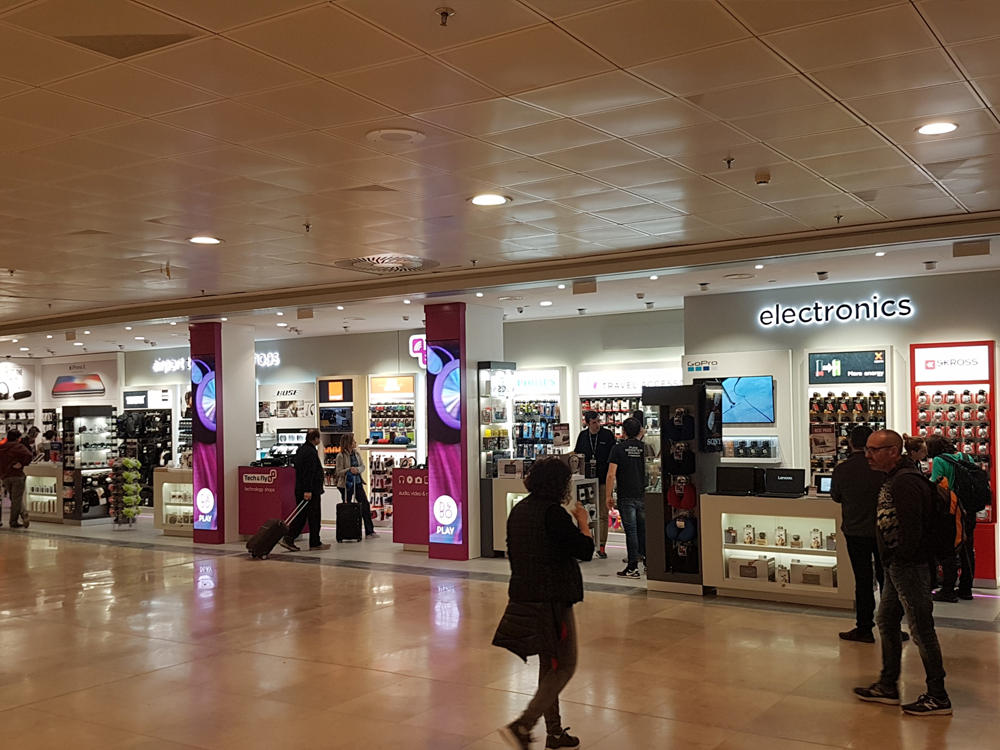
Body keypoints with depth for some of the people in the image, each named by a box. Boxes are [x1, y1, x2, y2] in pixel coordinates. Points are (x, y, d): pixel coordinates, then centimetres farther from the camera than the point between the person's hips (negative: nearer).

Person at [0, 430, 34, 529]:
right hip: (17, 476, -5)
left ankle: (24, 515, 4)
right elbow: (29, 456, -20)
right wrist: (22, 464, -6)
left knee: (15, 499, 15)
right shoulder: (19, 446, -4)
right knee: (17, 499, 0)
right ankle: (14, 522, 1)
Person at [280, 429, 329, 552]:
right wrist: (308, 490, -25)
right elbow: (309, 473, -23)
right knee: (314, 518, -1)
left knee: (300, 516, 11)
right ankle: (315, 544, 5)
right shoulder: (311, 452, -16)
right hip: (311, 491, -10)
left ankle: (289, 539, 4)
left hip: (300, 490, 10)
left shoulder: (300, 450, 16)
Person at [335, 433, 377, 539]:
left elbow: (362, 466, 5)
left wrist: (357, 469, -16)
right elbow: (339, 472, -12)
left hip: (358, 482, 5)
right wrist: (349, 470, -27)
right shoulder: (341, 456, -10)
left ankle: (369, 531, 7)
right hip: (346, 484, -5)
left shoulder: (356, 453, 6)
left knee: (365, 505, 2)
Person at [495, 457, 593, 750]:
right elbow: (585, 550, -16)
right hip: (552, 600, -9)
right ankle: (522, 726, -6)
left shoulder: (518, 511, 7)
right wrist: (583, 523, 1)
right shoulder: (553, 513, -20)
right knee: (564, 666, 3)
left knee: (548, 664, 19)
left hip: (524, 596, 9)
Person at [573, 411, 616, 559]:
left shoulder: (608, 435, -2)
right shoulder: (582, 436, 6)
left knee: (603, 515, 2)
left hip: (603, 481, -2)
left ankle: (601, 546, 7)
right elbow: (577, 455, 14)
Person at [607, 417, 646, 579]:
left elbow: (611, 474, -11)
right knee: (644, 529, 14)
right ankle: (648, 563, 22)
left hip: (626, 496, -3)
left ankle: (633, 568, 0)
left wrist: (609, 495, -4)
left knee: (631, 531, -2)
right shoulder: (645, 448, 3)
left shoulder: (618, 449, -7)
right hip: (643, 496, 3)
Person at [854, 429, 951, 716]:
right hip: (897, 566, 11)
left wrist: (899, 559, -15)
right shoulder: (894, 479, 12)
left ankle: (938, 697, 10)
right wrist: (891, 561, 11)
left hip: (910, 567, -11)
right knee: (886, 621, 17)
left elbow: (911, 528, -27)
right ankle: (888, 687, 28)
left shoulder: (905, 482, -22)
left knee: (921, 630, -1)